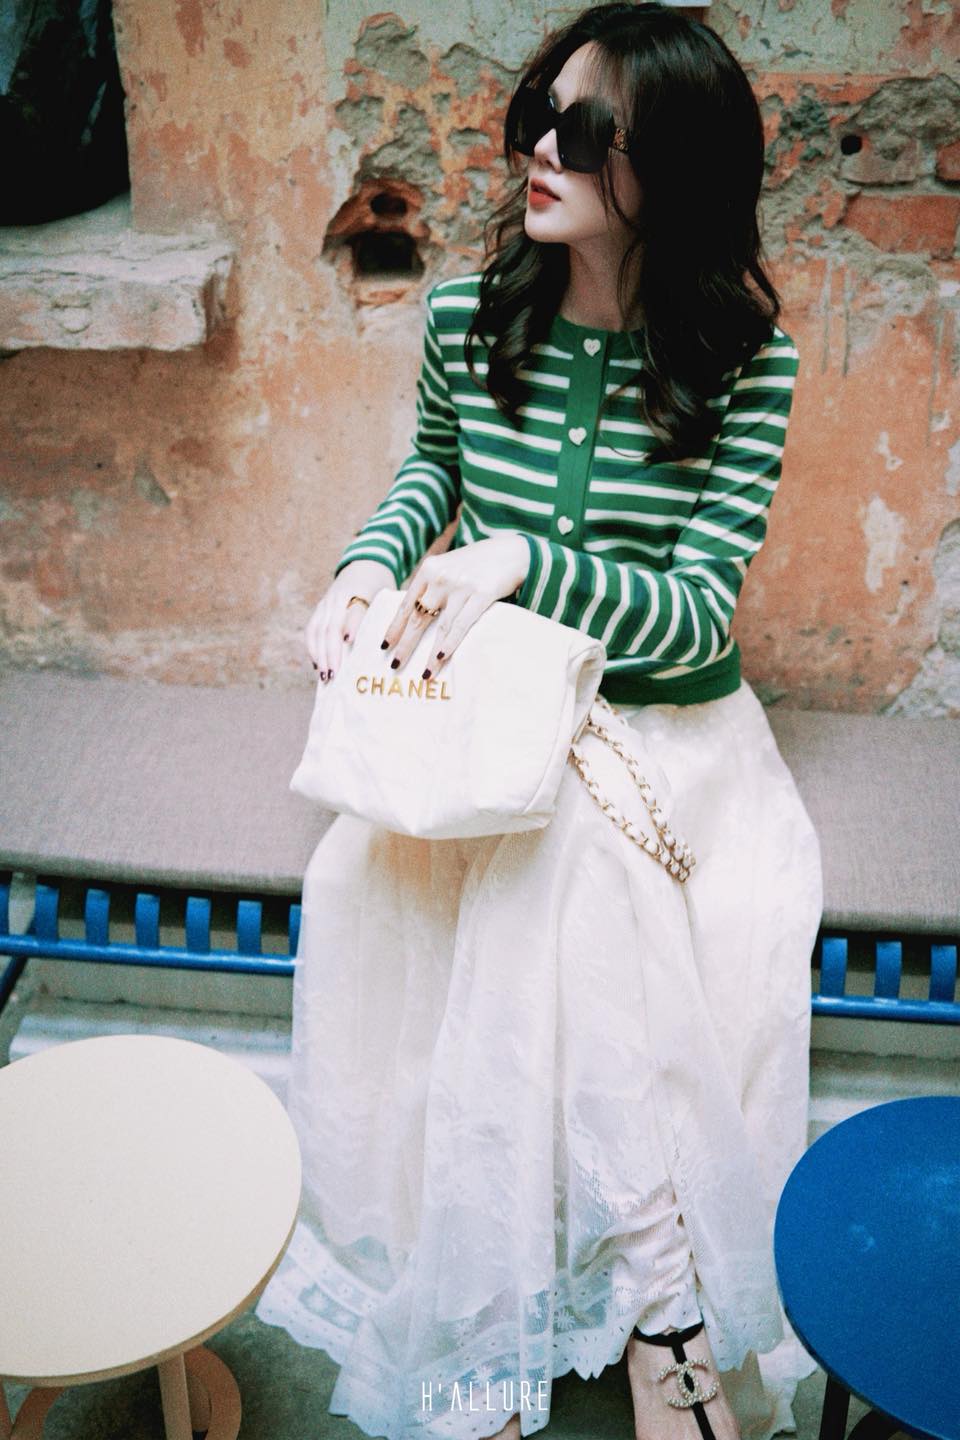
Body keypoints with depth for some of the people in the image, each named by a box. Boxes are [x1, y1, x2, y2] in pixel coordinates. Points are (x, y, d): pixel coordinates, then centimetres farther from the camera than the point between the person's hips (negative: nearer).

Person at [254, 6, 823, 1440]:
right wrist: (369, 563, -2)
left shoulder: (743, 356, -8)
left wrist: (523, 561, -26)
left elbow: (698, 607, -12)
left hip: (672, 742, -2)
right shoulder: (469, 313, -1)